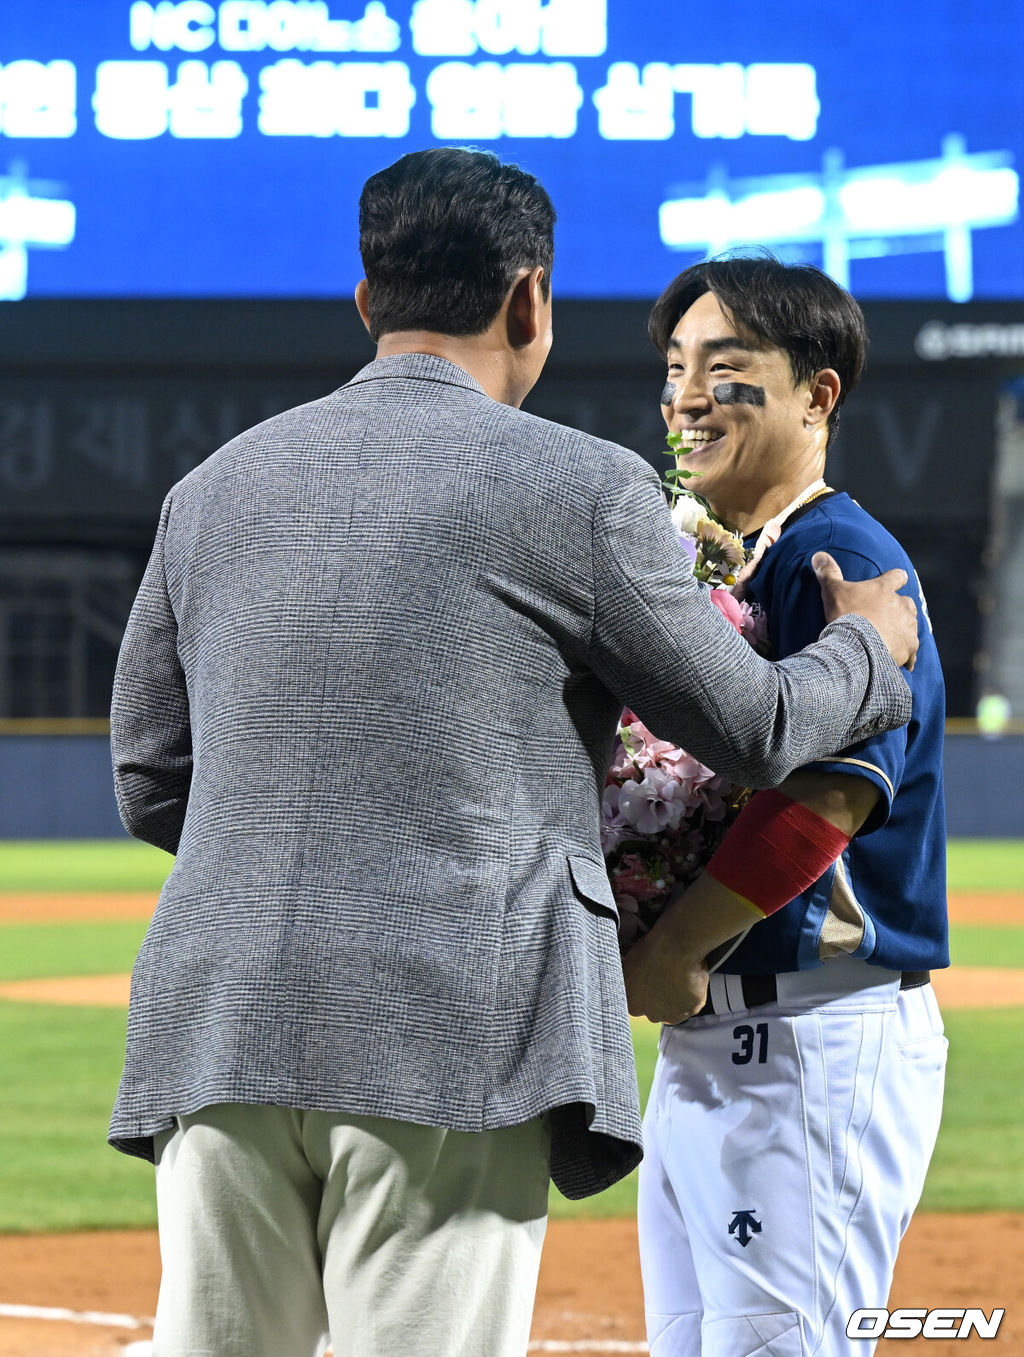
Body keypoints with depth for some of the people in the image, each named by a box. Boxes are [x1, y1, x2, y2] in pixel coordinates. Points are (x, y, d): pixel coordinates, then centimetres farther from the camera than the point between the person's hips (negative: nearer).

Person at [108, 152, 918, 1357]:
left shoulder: (215, 486, 14)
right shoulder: (578, 487, -1)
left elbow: (149, 783, 19)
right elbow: (753, 727, 9)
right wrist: (870, 647, 29)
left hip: (214, 1025, 5)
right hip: (451, 1033, -5)